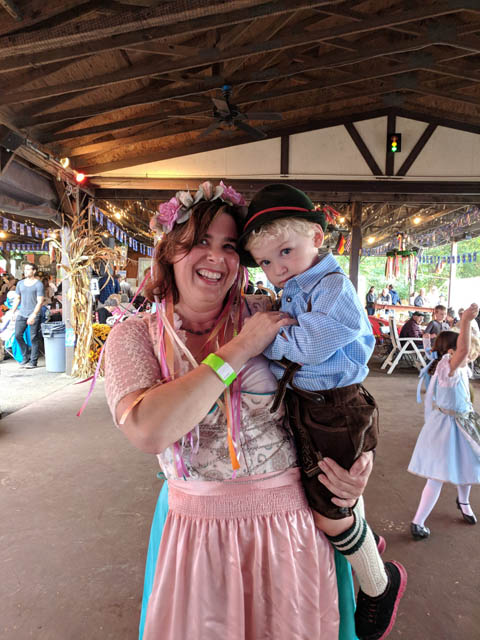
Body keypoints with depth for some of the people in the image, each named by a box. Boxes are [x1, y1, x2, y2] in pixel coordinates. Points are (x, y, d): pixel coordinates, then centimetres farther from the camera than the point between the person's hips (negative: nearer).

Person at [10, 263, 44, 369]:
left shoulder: (38, 284, -4)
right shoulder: (20, 283, 14)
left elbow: (40, 301, -10)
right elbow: (17, 299, 20)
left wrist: (33, 315, -17)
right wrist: (12, 312, 12)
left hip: (34, 315, -5)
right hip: (21, 314, 5)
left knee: (34, 338, -2)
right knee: (18, 335, -1)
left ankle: (33, 361, 6)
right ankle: (25, 356, 19)